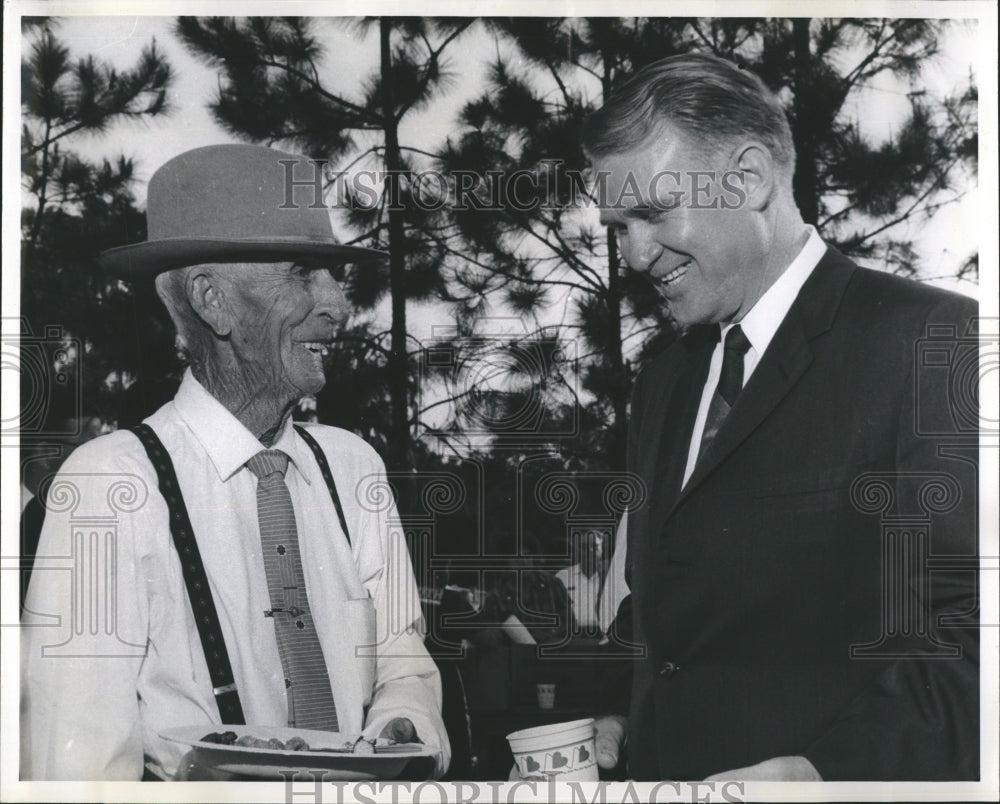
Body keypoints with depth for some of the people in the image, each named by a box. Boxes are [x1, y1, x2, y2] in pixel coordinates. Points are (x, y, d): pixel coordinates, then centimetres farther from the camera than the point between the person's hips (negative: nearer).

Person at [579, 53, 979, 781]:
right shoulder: (665, 383, 14)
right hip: (658, 768, 7)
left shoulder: (932, 340, -12)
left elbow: (974, 622, -19)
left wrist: (828, 771, -28)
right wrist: (620, 723, 2)